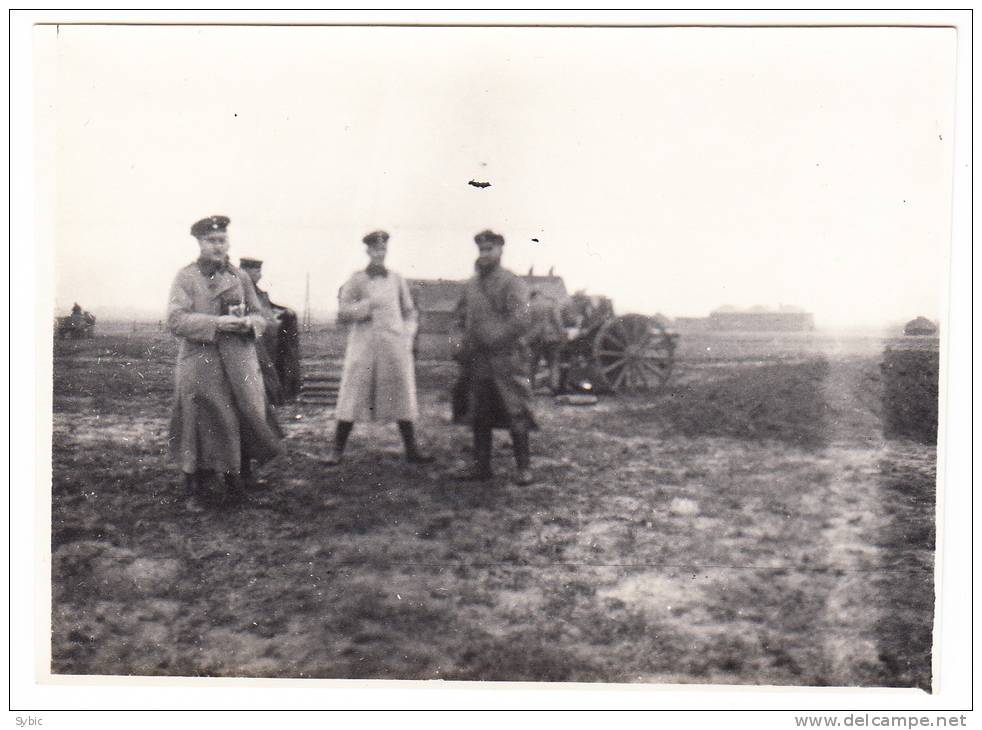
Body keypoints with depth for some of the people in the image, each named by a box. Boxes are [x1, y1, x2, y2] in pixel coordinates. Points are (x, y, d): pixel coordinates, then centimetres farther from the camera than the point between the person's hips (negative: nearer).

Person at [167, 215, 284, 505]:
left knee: (245, 419, -2)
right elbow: (175, 320, -9)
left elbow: (260, 317, 18)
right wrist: (216, 323, -20)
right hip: (201, 366, -4)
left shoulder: (240, 277, 15)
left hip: (239, 364, 4)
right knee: (206, 425, -2)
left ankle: (237, 481, 13)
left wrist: (249, 321, -7)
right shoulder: (186, 277, 2)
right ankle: (202, 483, 14)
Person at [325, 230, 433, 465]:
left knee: (402, 396, 4)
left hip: (395, 345, 3)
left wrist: (408, 335, 4)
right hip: (364, 345, -3)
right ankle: (337, 450, 5)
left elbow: (409, 311, 19)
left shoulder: (397, 280, 12)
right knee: (352, 398, -3)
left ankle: (411, 449, 12)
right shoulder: (356, 280, 3)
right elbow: (342, 313, -3)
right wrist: (369, 304, -14)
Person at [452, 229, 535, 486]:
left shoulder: (512, 283, -7)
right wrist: (460, 339, 3)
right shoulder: (471, 285, 13)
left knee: (515, 415, -2)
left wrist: (491, 339, -17)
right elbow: (461, 317, 23)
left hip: (506, 360, -6)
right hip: (476, 361, 6)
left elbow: (521, 321, -17)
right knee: (478, 416, 10)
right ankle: (481, 466, 20)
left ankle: (524, 467, 7)